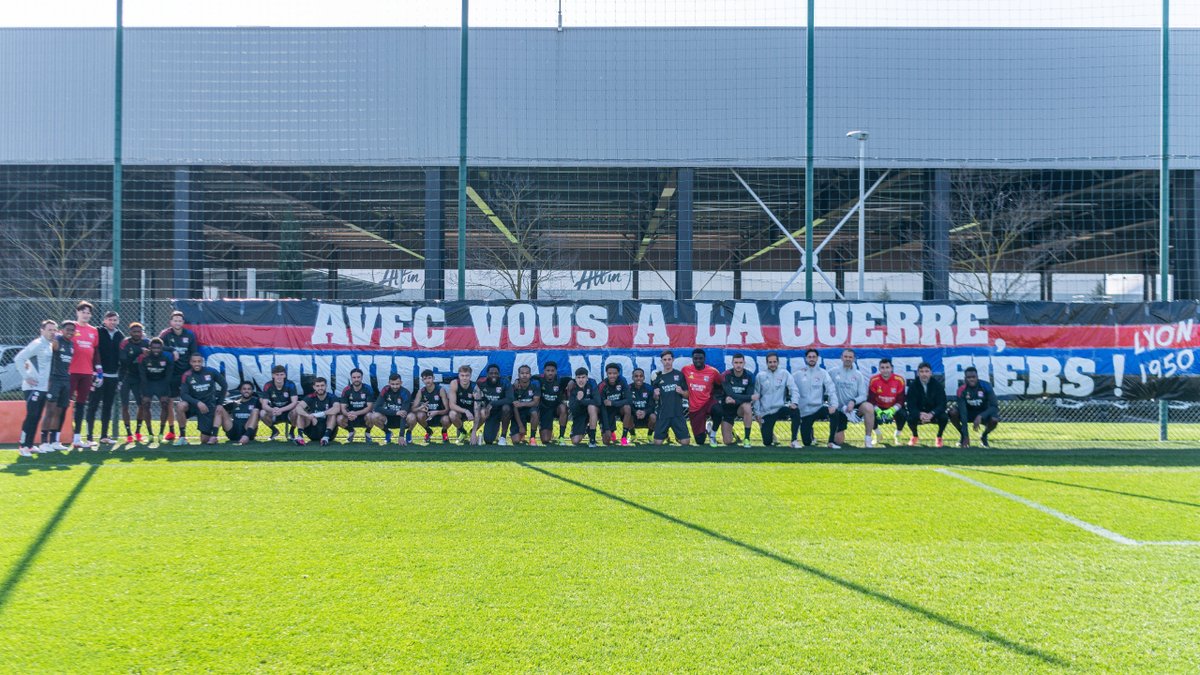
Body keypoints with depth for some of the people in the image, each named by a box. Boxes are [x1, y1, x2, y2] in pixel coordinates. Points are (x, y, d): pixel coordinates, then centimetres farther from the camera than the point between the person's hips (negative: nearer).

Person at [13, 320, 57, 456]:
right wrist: (26, 377, -17)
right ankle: (23, 446, -6)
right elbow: (18, 358, -17)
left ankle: (30, 444, 17)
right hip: (33, 387, -8)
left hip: (43, 387, 8)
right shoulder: (37, 344, -13)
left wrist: (48, 380, 11)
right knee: (31, 416, -10)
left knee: (37, 417, 11)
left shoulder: (50, 345, 12)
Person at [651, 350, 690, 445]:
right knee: (657, 442, -2)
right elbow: (655, 399, 10)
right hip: (663, 414, 1)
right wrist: (656, 395, -11)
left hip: (678, 413, -1)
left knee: (685, 442, -8)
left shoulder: (679, 375, 2)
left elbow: (687, 394, 6)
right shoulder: (657, 377, 5)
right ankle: (665, 434, 31)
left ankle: (677, 437, 27)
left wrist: (681, 392, -14)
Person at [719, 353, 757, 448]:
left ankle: (746, 439, -23)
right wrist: (750, 397, -32)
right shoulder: (726, 376, -17)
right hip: (727, 408, -1)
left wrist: (734, 400, -31)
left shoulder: (749, 376, -11)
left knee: (747, 407, -38)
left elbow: (749, 397, -18)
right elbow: (732, 395, -27)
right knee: (727, 442, -8)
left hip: (741, 407, 1)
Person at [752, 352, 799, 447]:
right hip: (766, 412, 0)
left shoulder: (784, 374, 1)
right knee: (767, 442, -6)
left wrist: (794, 402, -27)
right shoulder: (760, 375, 2)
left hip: (780, 408, 0)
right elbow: (756, 395, 5)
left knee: (795, 411, -33)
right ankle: (771, 435, 33)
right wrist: (757, 413, -1)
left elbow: (794, 390, -8)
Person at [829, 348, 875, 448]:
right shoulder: (833, 372, -2)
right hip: (839, 409, 0)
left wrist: (853, 402, -25)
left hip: (854, 406, 0)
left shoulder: (858, 375, -1)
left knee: (868, 407, -35)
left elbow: (863, 395, -6)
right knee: (839, 441, -3)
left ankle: (868, 440, -25)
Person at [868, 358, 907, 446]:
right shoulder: (874, 380, -14)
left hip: (894, 408, -1)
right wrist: (878, 410, -33)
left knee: (903, 415, -32)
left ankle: (897, 435, 2)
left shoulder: (899, 380, -15)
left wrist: (892, 410, -33)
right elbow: (871, 400, -14)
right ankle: (878, 435, 4)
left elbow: (900, 401, -16)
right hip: (879, 408, 1)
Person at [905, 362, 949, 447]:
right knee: (910, 417, -31)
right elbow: (910, 404, -16)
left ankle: (939, 438, 1)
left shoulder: (937, 385, -12)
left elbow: (942, 404, -18)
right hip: (918, 413, 0)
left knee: (944, 417, -31)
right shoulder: (913, 385, -11)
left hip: (934, 414, 0)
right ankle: (915, 437, 3)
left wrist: (932, 414, -37)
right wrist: (919, 414, -36)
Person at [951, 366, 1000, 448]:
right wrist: (966, 436, -32)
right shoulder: (962, 390, -21)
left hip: (983, 413, -1)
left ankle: (984, 436, 1)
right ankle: (964, 436, -2)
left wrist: (980, 416, -40)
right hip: (969, 413, 1)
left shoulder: (986, 386, -21)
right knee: (953, 412, -29)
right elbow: (963, 412, -26)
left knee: (994, 419, -35)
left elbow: (995, 406, -24)